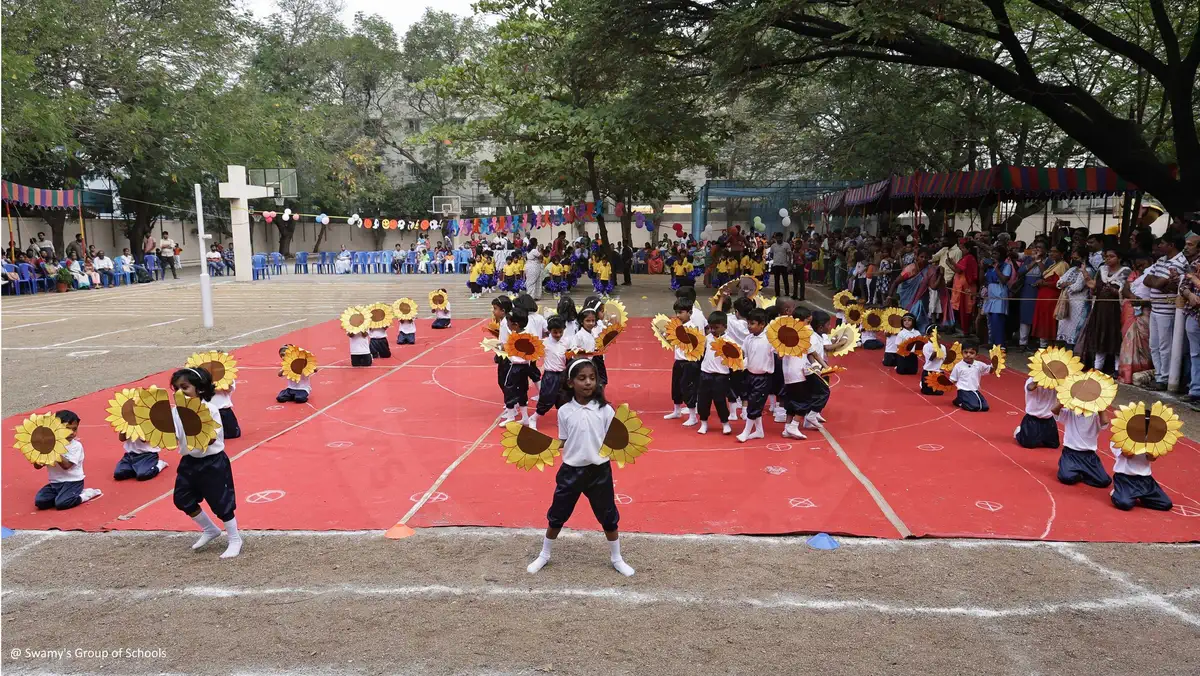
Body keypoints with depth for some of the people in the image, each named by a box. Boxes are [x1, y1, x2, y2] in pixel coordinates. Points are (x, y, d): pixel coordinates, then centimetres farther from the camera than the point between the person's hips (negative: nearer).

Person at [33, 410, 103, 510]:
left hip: (72, 482, -6)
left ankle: (84, 495, -3)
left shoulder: (76, 446, -9)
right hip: (55, 482, 6)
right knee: (39, 501, -14)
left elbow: (66, 465, -21)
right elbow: (37, 466, 4)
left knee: (60, 503, -27)